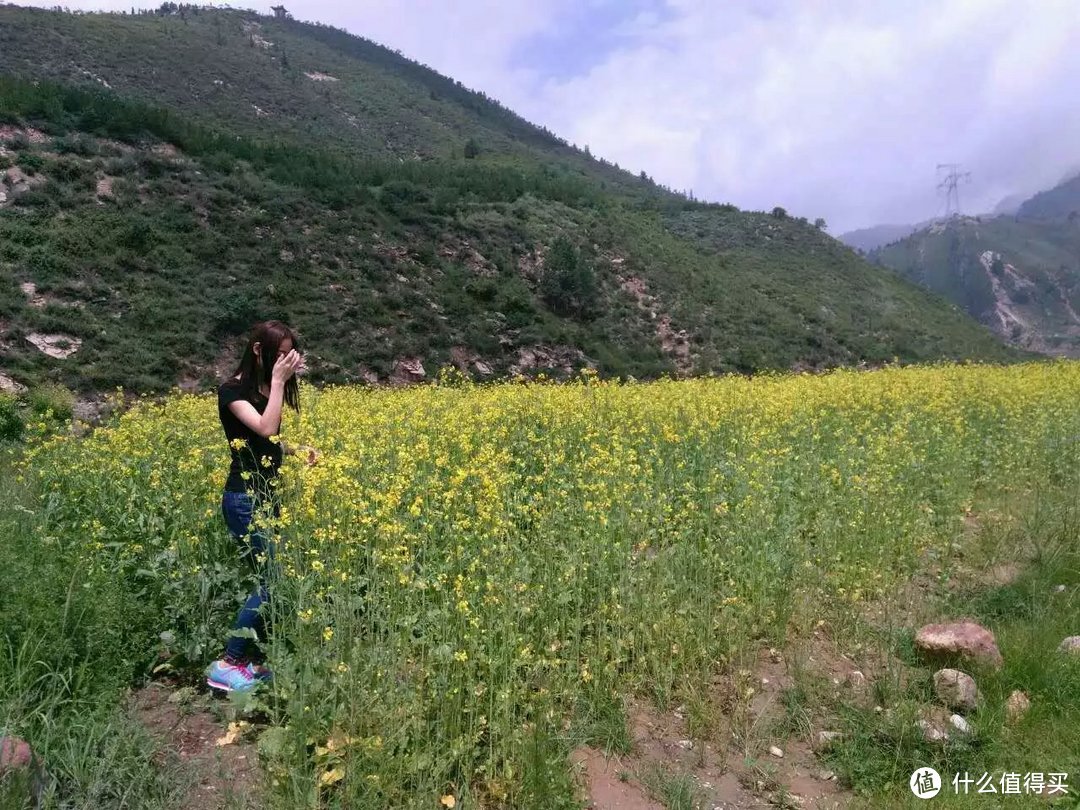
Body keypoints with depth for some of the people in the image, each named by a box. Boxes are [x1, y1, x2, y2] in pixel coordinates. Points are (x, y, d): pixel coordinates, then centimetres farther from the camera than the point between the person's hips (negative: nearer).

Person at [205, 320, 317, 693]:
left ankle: (253, 659, 20)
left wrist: (297, 449, 2)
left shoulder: (267, 389, 10)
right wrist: (278, 381, -21)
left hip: (267, 496, 8)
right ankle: (226, 663, 4)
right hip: (244, 500, -8)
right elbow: (265, 429, -27)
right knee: (273, 580, -10)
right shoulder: (232, 390, -12)